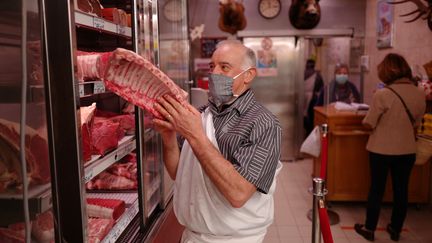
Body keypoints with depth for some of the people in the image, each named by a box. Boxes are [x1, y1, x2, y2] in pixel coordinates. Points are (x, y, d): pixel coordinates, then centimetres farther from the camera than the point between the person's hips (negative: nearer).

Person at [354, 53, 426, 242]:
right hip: (407, 150, 4)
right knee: (401, 190, 16)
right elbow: (416, 122, 9)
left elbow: (369, 123, -12)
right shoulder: (420, 94, -4)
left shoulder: (382, 94, -20)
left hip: (381, 150, -4)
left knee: (376, 189, 10)